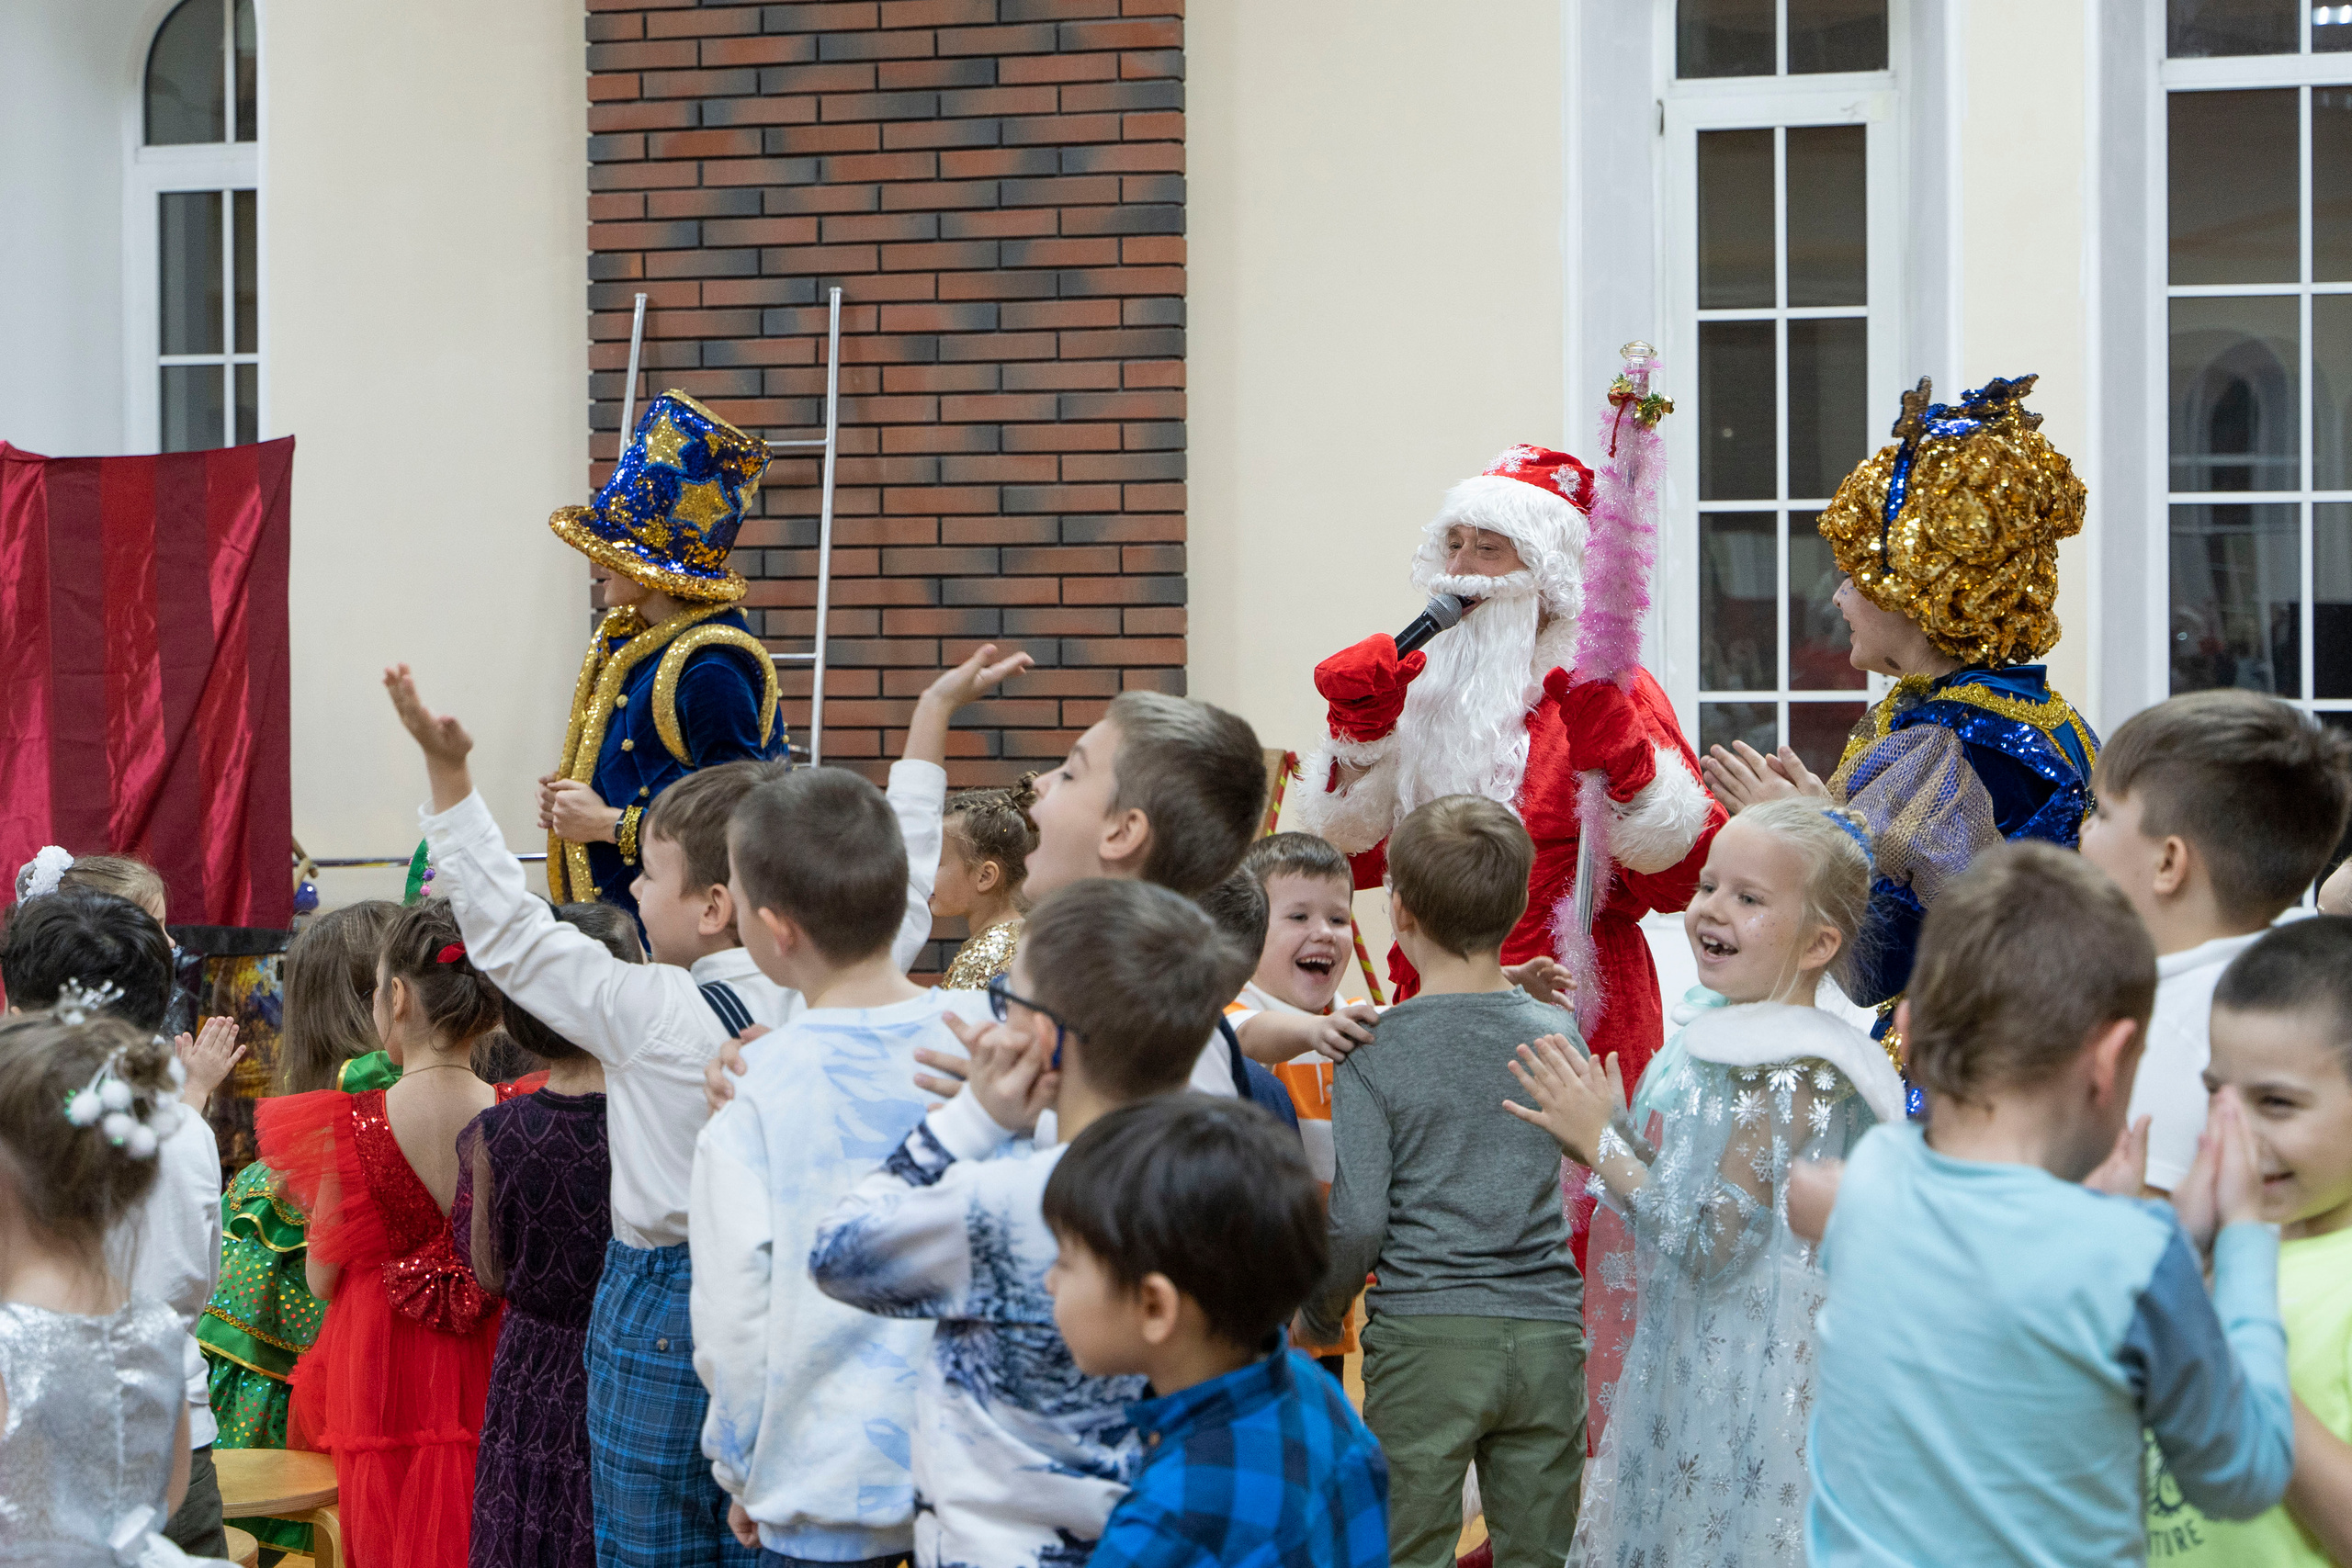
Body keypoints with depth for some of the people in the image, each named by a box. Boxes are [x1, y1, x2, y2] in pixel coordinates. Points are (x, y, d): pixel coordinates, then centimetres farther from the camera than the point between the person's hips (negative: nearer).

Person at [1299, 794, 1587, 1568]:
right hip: (1547, 1333, 3)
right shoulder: (1558, 1033, 4)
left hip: (1424, 1337, -3)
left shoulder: (1373, 1052, -8)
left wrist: (1318, 1316, 7)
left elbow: (1358, 1222, -11)